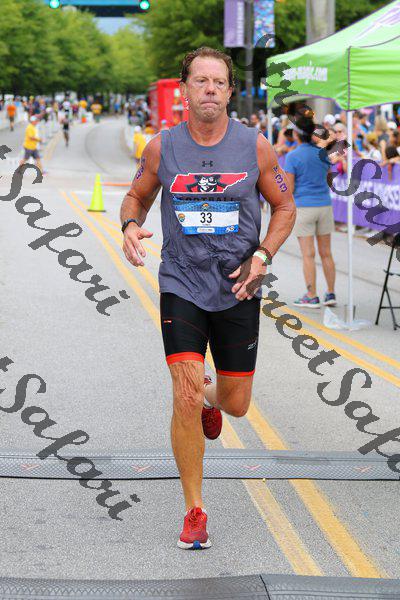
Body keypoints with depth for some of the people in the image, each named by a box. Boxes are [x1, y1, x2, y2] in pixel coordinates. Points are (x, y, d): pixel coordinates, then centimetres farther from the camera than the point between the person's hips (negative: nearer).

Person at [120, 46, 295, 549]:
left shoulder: (254, 145, -4)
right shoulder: (162, 147, -3)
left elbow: (284, 206, 6)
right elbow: (137, 196, 12)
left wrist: (262, 255, -9)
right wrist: (130, 226, -10)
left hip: (238, 288, 1)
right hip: (181, 285, -1)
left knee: (236, 405, 9)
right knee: (185, 397, -13)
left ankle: (210, 401, 49)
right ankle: (194, 512, 2)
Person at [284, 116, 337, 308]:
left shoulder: (292, 157, -11)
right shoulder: (324, 153, 5)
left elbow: (289, 189, -12)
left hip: (303, 207, -5)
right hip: (324, 205, 5)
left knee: (308, 254, -1)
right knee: (326, 253, 11)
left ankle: (312, 297, 1)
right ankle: (331, 294, 13)